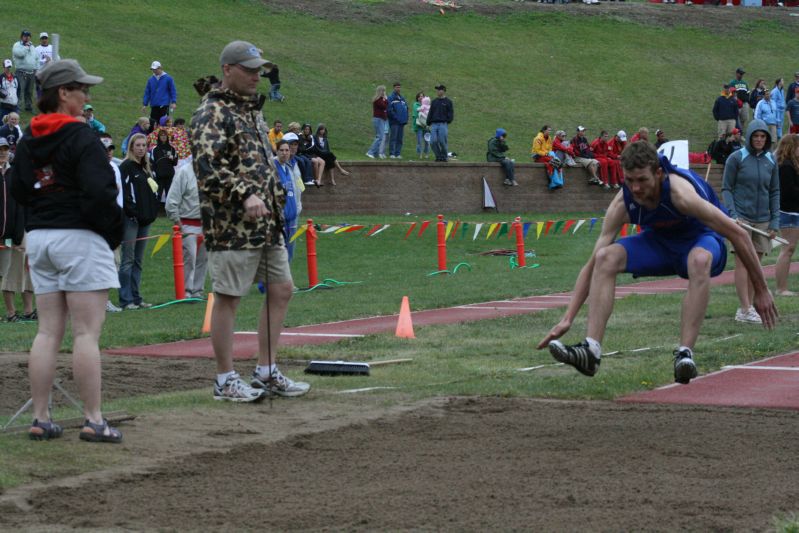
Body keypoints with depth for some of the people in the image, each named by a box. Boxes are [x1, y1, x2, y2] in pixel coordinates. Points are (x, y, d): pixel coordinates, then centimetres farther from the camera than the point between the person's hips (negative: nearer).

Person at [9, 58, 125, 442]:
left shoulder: (29, 139, 10)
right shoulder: (81, 137, -13)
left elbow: (17, 188, 16)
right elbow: (99, 191, -20)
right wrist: (114, 233, -7)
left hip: (39, 236, 7)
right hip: (80, 238, -7)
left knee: (48, 332, 9)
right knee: (86, 333, -5)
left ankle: (40, 419, 10)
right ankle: (93, 421, -4)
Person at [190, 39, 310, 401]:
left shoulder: (252, 109, 19)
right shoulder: (212, 113, -11)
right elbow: (206, 165, -23)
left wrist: (276, 199, 22)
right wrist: (245, 195, -30)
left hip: (266, 222, 10)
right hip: (231, 223, -10)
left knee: (281, 289, 10)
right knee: (227, 299, -3)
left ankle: (266, 373, 18)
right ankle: (225, 381, 4)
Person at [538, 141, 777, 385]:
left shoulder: (680, 193, -35)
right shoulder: (622, 203, -22)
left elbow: (738, 234, -27)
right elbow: (592, 265, -17)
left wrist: (761, 290, -22)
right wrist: (567, 319, -23)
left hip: (700, 239, -4)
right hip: (659, 242, 4)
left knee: (700, 260, -41)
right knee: (605, 257, -22)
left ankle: (685, 353, -37)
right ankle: (591, 350, -26)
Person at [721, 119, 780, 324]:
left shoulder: (771, 161, 9)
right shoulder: (736, 158, -2)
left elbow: (775, 192, 13)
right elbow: (726, 188, -1)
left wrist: (775, 221, 7)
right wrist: (732, 214, -12)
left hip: (762, 220, 4)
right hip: (741, 217, -4)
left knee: (756, 264, 3)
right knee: (742, 261, -7)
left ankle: (746, 307, 9)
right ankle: (746, 310, -9)